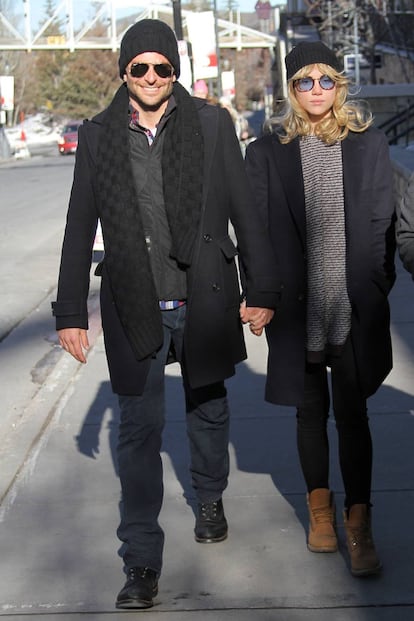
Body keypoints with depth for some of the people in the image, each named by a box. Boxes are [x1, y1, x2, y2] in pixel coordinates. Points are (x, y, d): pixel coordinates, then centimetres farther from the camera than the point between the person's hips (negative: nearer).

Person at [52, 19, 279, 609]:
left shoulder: (211, 124, -1)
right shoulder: (98, 136, 1)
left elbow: (245, 211, 1)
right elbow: (80, 231, 5)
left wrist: (260, 290, 0)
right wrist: (71, 312, 3)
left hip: (204, 303, 0)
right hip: (134, 310, 0)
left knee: (208, 411, 19)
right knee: (139, 430, 0)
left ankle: (210, 500, 45)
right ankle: (142, 561, 7)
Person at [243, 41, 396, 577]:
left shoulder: (368, 144, 4)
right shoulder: (268, 152, 3)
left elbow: (382, 222, 4)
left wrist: (377, 288, -1)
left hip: (355, 305, -1)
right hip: (298, 307, 1)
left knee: (351, 412, -1)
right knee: (311, 410, 14)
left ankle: (358, 525, 3)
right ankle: (319, 507, 29)